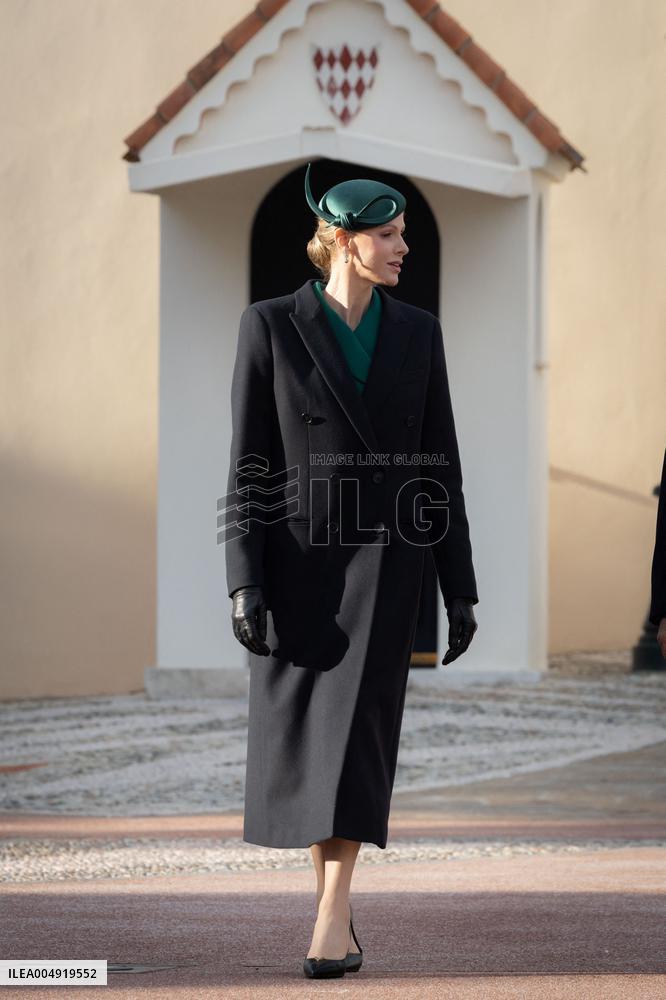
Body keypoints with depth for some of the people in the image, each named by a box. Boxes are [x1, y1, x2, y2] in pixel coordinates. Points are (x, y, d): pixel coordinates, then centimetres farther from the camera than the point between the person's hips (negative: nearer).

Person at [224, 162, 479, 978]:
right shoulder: (269, 325, -4)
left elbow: (439, 467, 7)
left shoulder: (417, 331, 5)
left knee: (355, 734, -12)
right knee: (303, 742, 4)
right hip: (299, 557, -1)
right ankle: (335, 902, 24)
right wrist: (244, 582, -12)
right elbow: (249, 465, -5)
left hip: (384, 558, 1)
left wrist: (460, 590, 5)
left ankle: (330, 927, -13)